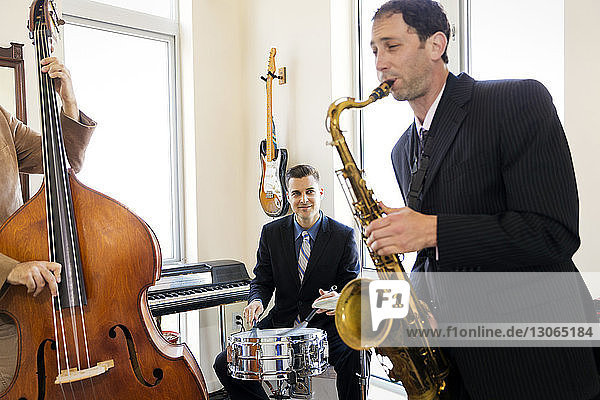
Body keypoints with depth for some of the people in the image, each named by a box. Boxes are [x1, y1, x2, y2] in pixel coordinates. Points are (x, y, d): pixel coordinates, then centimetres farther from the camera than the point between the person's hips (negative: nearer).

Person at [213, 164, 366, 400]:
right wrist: (257, 300, -16)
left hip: (325, 323, -2)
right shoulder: (271, 233, 2)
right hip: (281, 322, 3)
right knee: (225, 364, -9)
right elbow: (262, 281, 7)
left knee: (352, 357, -33)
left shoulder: (344, 236, -5)